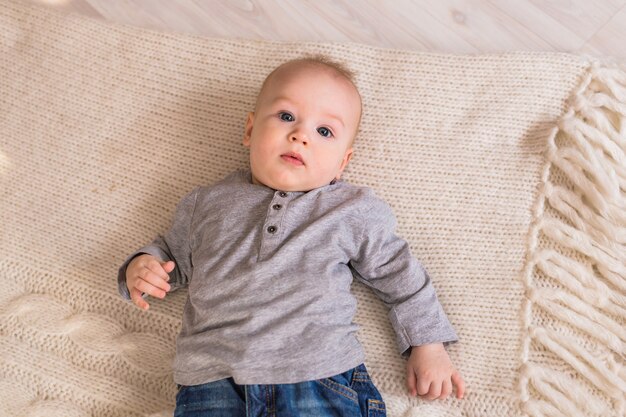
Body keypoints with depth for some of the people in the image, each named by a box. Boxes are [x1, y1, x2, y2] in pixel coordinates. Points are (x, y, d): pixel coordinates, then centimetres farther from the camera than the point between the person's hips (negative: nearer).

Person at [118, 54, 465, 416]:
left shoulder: (355, 212, 9)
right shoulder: (206, 205, 14)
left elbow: (399, 275, 15)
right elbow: (174, 252, 29)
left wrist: (428, 344, 12)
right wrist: (142, 266, 8)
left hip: (322, 377, -1)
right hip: (215, 381, 2)